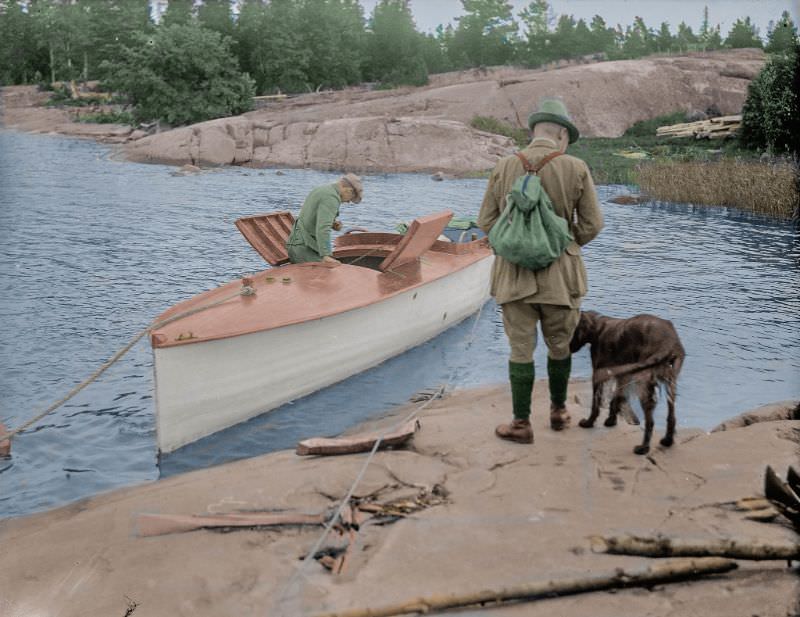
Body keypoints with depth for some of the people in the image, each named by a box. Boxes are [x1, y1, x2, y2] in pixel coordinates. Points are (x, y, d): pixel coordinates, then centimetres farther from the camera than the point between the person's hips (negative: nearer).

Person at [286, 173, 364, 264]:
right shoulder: (332, 198, -15)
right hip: (304, 248, -10)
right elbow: (323, 228, -28)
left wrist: (332, 223, 11)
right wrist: (326, 255, -36)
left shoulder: (322, 189, 16)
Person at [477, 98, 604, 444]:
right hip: (560, 275, 0)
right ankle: (559, 410, 34)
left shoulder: (505, 167, -2)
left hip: (514, 273, 1)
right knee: (560, 346, 18)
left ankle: (521, 424, 15)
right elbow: (592, 225, -2)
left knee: (521, 349, 9)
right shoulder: (576, 169, -7)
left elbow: (486, 222, 2)